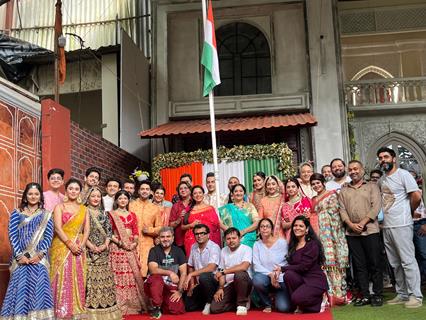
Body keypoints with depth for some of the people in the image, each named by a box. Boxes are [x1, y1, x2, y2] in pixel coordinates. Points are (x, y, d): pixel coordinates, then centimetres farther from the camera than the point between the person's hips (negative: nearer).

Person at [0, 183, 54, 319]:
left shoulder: (46, 215, 10)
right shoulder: (17, 213, 7)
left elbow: (49, 236, 1)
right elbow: (12, 235, -1)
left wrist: (39, 254, -12)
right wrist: (20, 255, -11)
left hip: (39, 258, 0)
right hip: (21, 258, 0)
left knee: (39, 288, -4)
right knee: (20, 289, -3)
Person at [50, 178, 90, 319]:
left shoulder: (83, 209, 13)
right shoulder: (59, 207, 3)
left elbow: (87, 230, 7)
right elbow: (58, 228, -8)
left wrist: (81, 245, -9)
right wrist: (70, 244, -17)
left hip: (78, 248, 3)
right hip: (62, 247, -3)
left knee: (77, 280, 2)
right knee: (63, 279, -6)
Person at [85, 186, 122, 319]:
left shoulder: (103, 213, 13)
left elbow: (109, 230, 10)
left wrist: (105, 244, -6)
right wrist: (91, 246, -14)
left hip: (103, 251, 5)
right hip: (89, 251, -4)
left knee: (104, 278, 5)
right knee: (90, 279, -6)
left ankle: (105, 307, 13)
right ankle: (91, 309, -1)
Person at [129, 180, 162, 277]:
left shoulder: (155, 208, 11)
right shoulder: (130, 205, 7)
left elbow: (159, 228, 11)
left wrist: (150, 230, -7)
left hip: (148, 244, 1)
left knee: (145, 271, -4)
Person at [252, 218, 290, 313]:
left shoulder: (282, 242, -5)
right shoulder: (257, 245, 3)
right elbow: (256, 265, -6)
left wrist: (276, 277, -18)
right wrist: (270, 274, -20)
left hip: (281, 280, -2)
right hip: (266, 277, 2)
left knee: (283, 308, -22)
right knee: (257, 279, -34)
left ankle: (280, 297, 19)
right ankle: (267, 304, -3)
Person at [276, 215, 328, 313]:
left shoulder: (312, 245, -12)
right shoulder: (293, 245, 11)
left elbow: (303, 267, -19)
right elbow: (292, 264, 9)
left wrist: (282, 268, -16)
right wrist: (279, 270, -10)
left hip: (315, 280, -6)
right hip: (301, 278, 6)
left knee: (297, 298, -29)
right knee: (288, 275, -26)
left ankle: (317, 303, 3)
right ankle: (296, 306, -8)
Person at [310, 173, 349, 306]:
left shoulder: (331, 195, -1)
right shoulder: (313, 200, 18)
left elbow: (335, 214, -8)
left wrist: (335, 234, -14)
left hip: (332, 232, -6)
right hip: (321, 234, 6)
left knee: (335, 261, -8)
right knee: (325, 262, 1)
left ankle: (338, 293, -6)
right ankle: (331, 294, 2)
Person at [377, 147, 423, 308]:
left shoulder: (403, 174, -6)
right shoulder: (381, 180, 15)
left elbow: (416, 196, -13)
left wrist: (408, 212, -1)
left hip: (401, 225, -8)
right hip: (386, 226, 8)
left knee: (408, 261, -6)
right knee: (395, 264, 12)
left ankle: (415, 296, 0)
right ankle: (402, 294, 20)